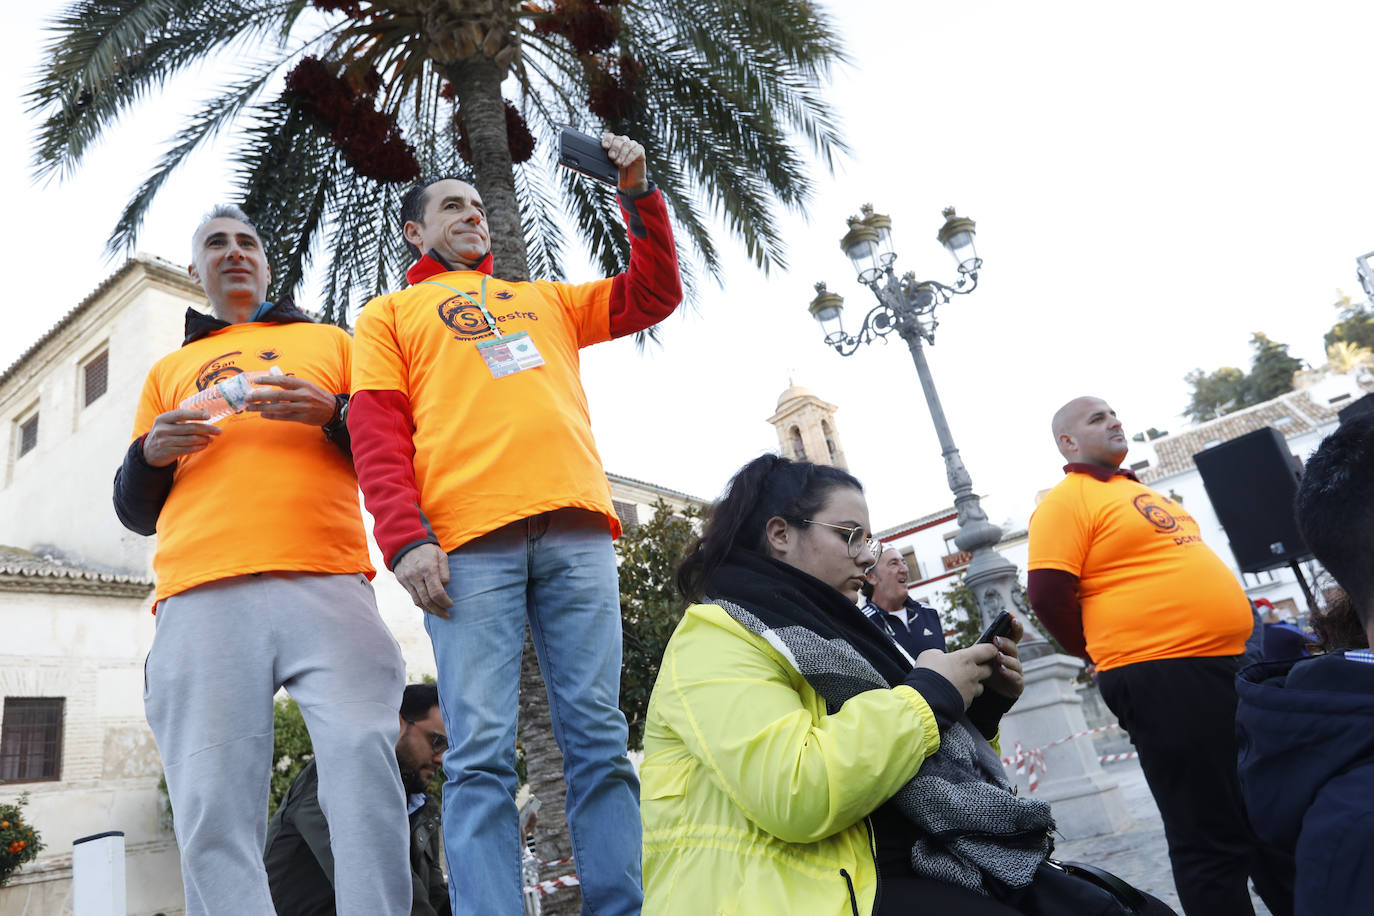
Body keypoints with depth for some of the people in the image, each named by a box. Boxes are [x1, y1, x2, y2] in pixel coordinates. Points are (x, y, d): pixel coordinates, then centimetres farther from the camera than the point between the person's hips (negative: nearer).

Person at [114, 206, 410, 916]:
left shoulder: (328, 342, 26)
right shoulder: (169, 369, 31)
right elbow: (136, 511, 30)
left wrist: (332, 414, -2)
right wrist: (150, 453, 7)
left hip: (326, 584, -1)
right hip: (200, 597, 2)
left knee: (364, 760, -19)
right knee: (213, 804, -10)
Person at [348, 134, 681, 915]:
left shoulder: (545, 299, 32)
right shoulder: (391, 313, 22)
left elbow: (654, 295, 29)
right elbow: (377, 431, 7)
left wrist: (639, 193, 19)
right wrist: (405, 538, -8)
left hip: (575, 526, 3)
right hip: (466, 536, -2)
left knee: (599, 739, -2)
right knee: (482, 750, -8)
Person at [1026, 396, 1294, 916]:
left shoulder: (1138, 490, 19)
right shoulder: (1066, 501, -9)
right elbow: (1049, 595, -17)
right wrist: (1115, 659, -3)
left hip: (1230, 662, 9)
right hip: (1163, 680, -9)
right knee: (1211, 837, -2)